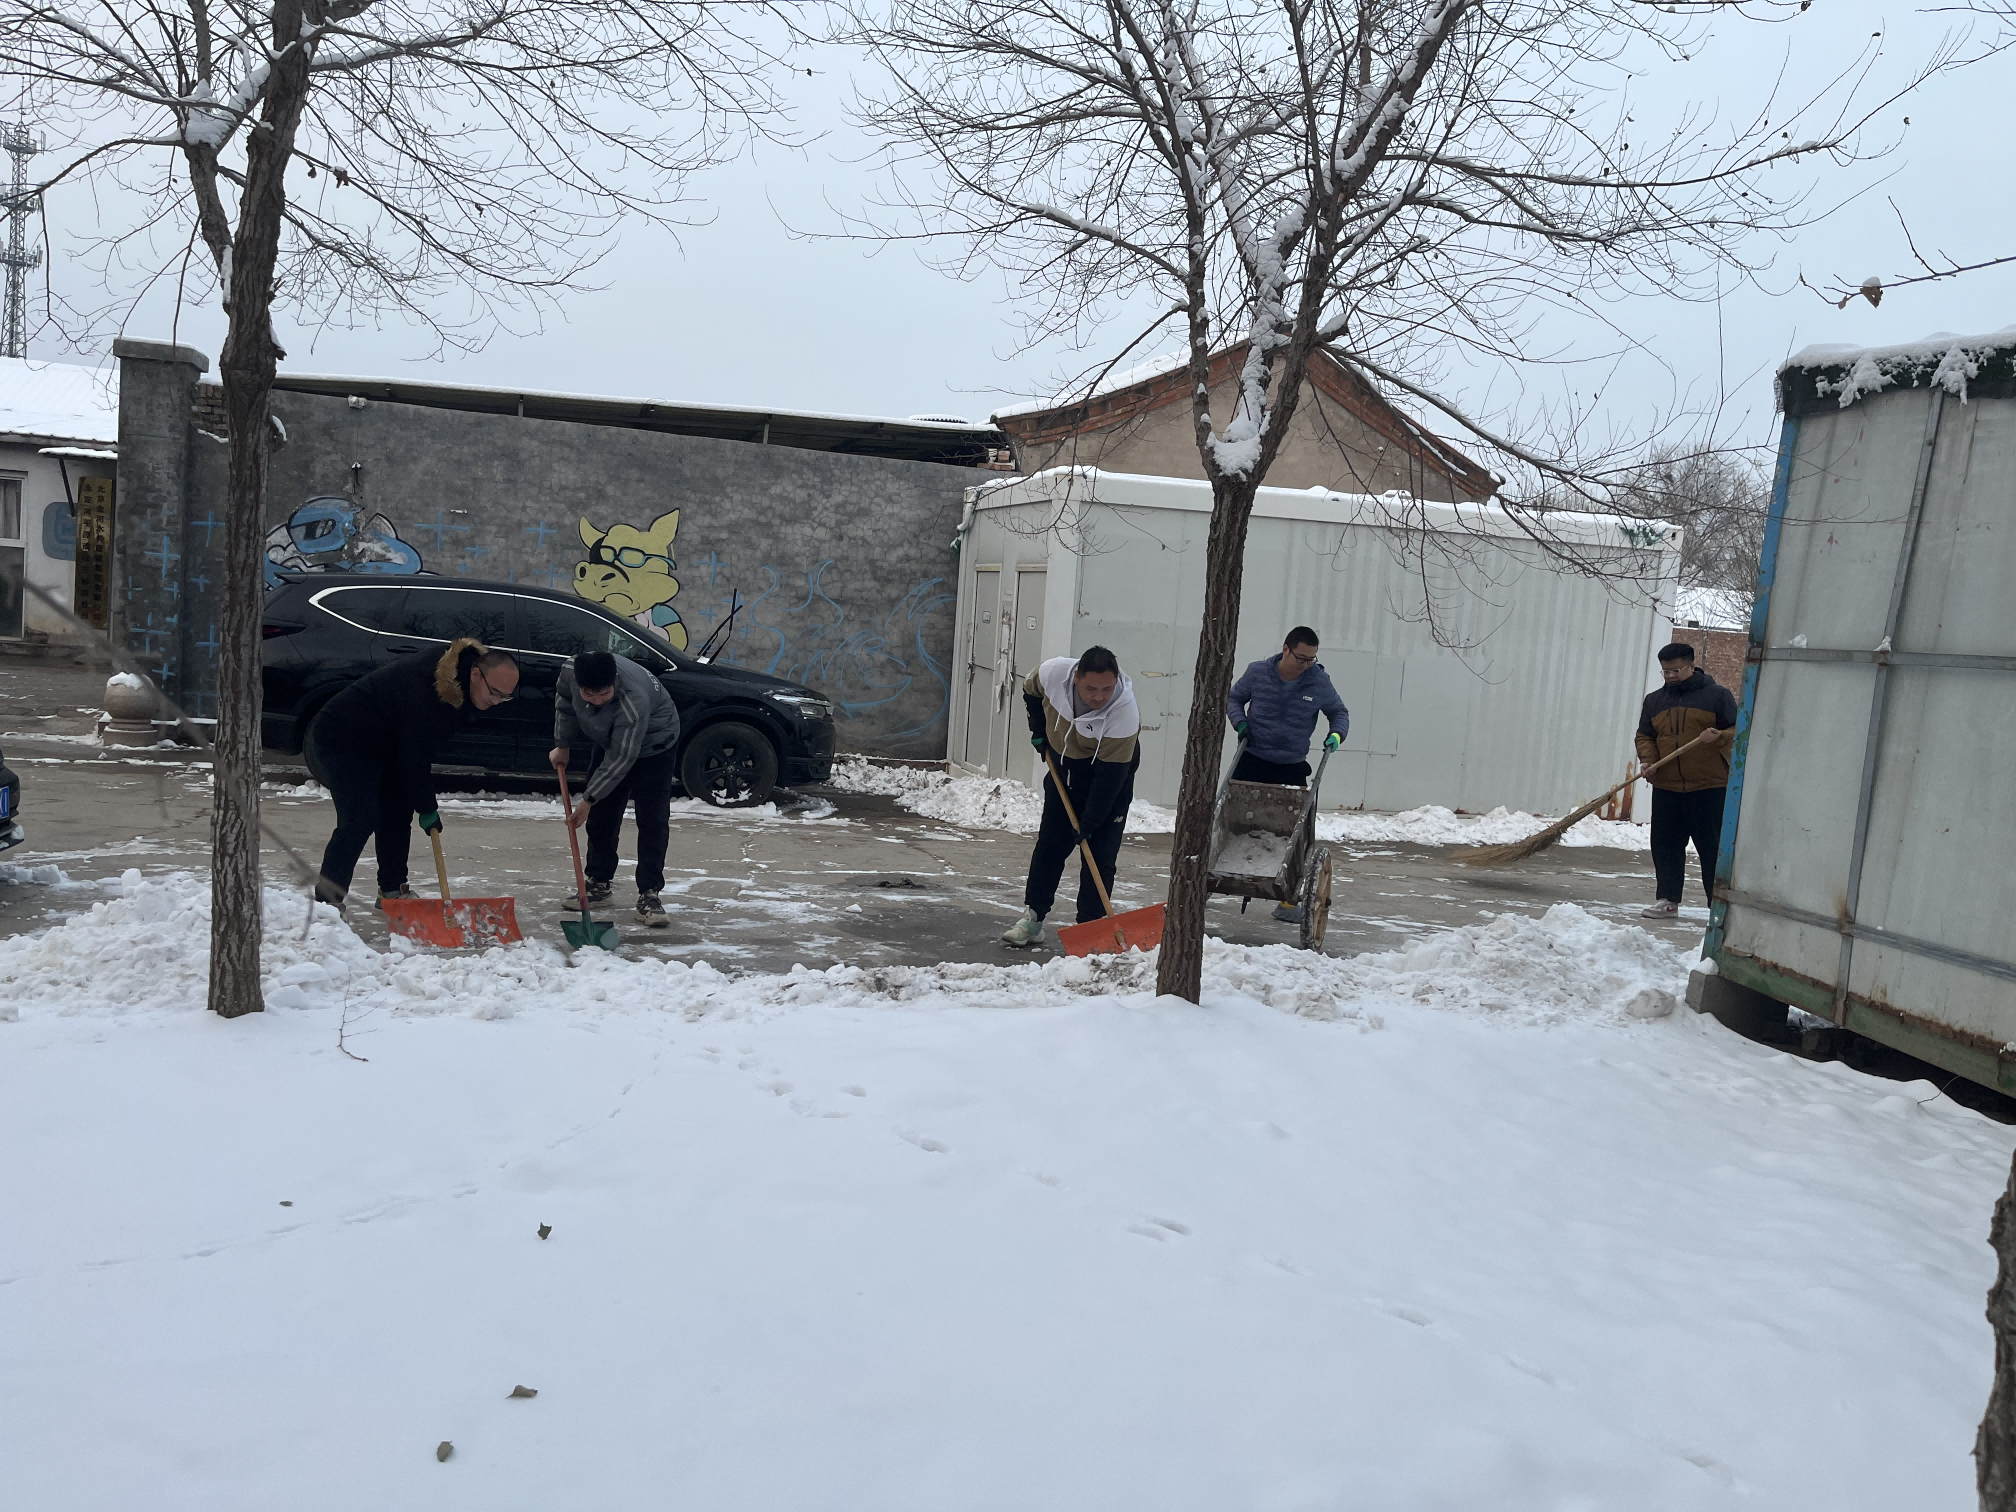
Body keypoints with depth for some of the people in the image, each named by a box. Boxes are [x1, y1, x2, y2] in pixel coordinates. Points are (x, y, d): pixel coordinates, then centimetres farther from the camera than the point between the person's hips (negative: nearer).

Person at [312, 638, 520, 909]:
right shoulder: (427, 690, -35)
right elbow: (413, 757, -28)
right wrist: (428, 809, -17)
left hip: (381, 743, 10)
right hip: (341, 740, -10)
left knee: (398, 813, 9)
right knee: (361, 820, -18)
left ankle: (392, 890, 18)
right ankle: (326, 898, -13)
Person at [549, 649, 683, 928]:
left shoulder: (634, 702, -43)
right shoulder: (571, 672, -27)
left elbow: (620, 760, -35)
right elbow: (564, 701, -1)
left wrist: (588, 799, -27)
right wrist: (561, 745, 3)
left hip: (653, 745, -6)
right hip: (609, 742, 6)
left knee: (652, 822, -13)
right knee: (600, 817, 8)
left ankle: (649, 895, -10)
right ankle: (597, 884, 22)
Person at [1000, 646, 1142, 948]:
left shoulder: (1125, 712, -36)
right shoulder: (1052, 673, -26)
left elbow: (1110, 774, -30)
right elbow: (1030, 691, 1)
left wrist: (1089, 822, -27)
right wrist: (1039, 731, -1)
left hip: (1111, 770, -4)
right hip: (1064, 766, 4)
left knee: (1099, 853, -7)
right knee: (1050, 843, 6)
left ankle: (1090, 926, -1)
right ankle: (1032, 918, 13)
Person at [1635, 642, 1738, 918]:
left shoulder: (1717, 695, 1)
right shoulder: (1654, 700, 14)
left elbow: (1736, 729, 1)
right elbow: (1644, 736, 15)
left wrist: (1720, 736, -20)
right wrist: (1647, 759, -4)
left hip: (1709, 788, -4)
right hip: (1666, 787, 4)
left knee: (1712, 846, -1)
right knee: (1665, 844, 6)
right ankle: (1667, 900, 15)